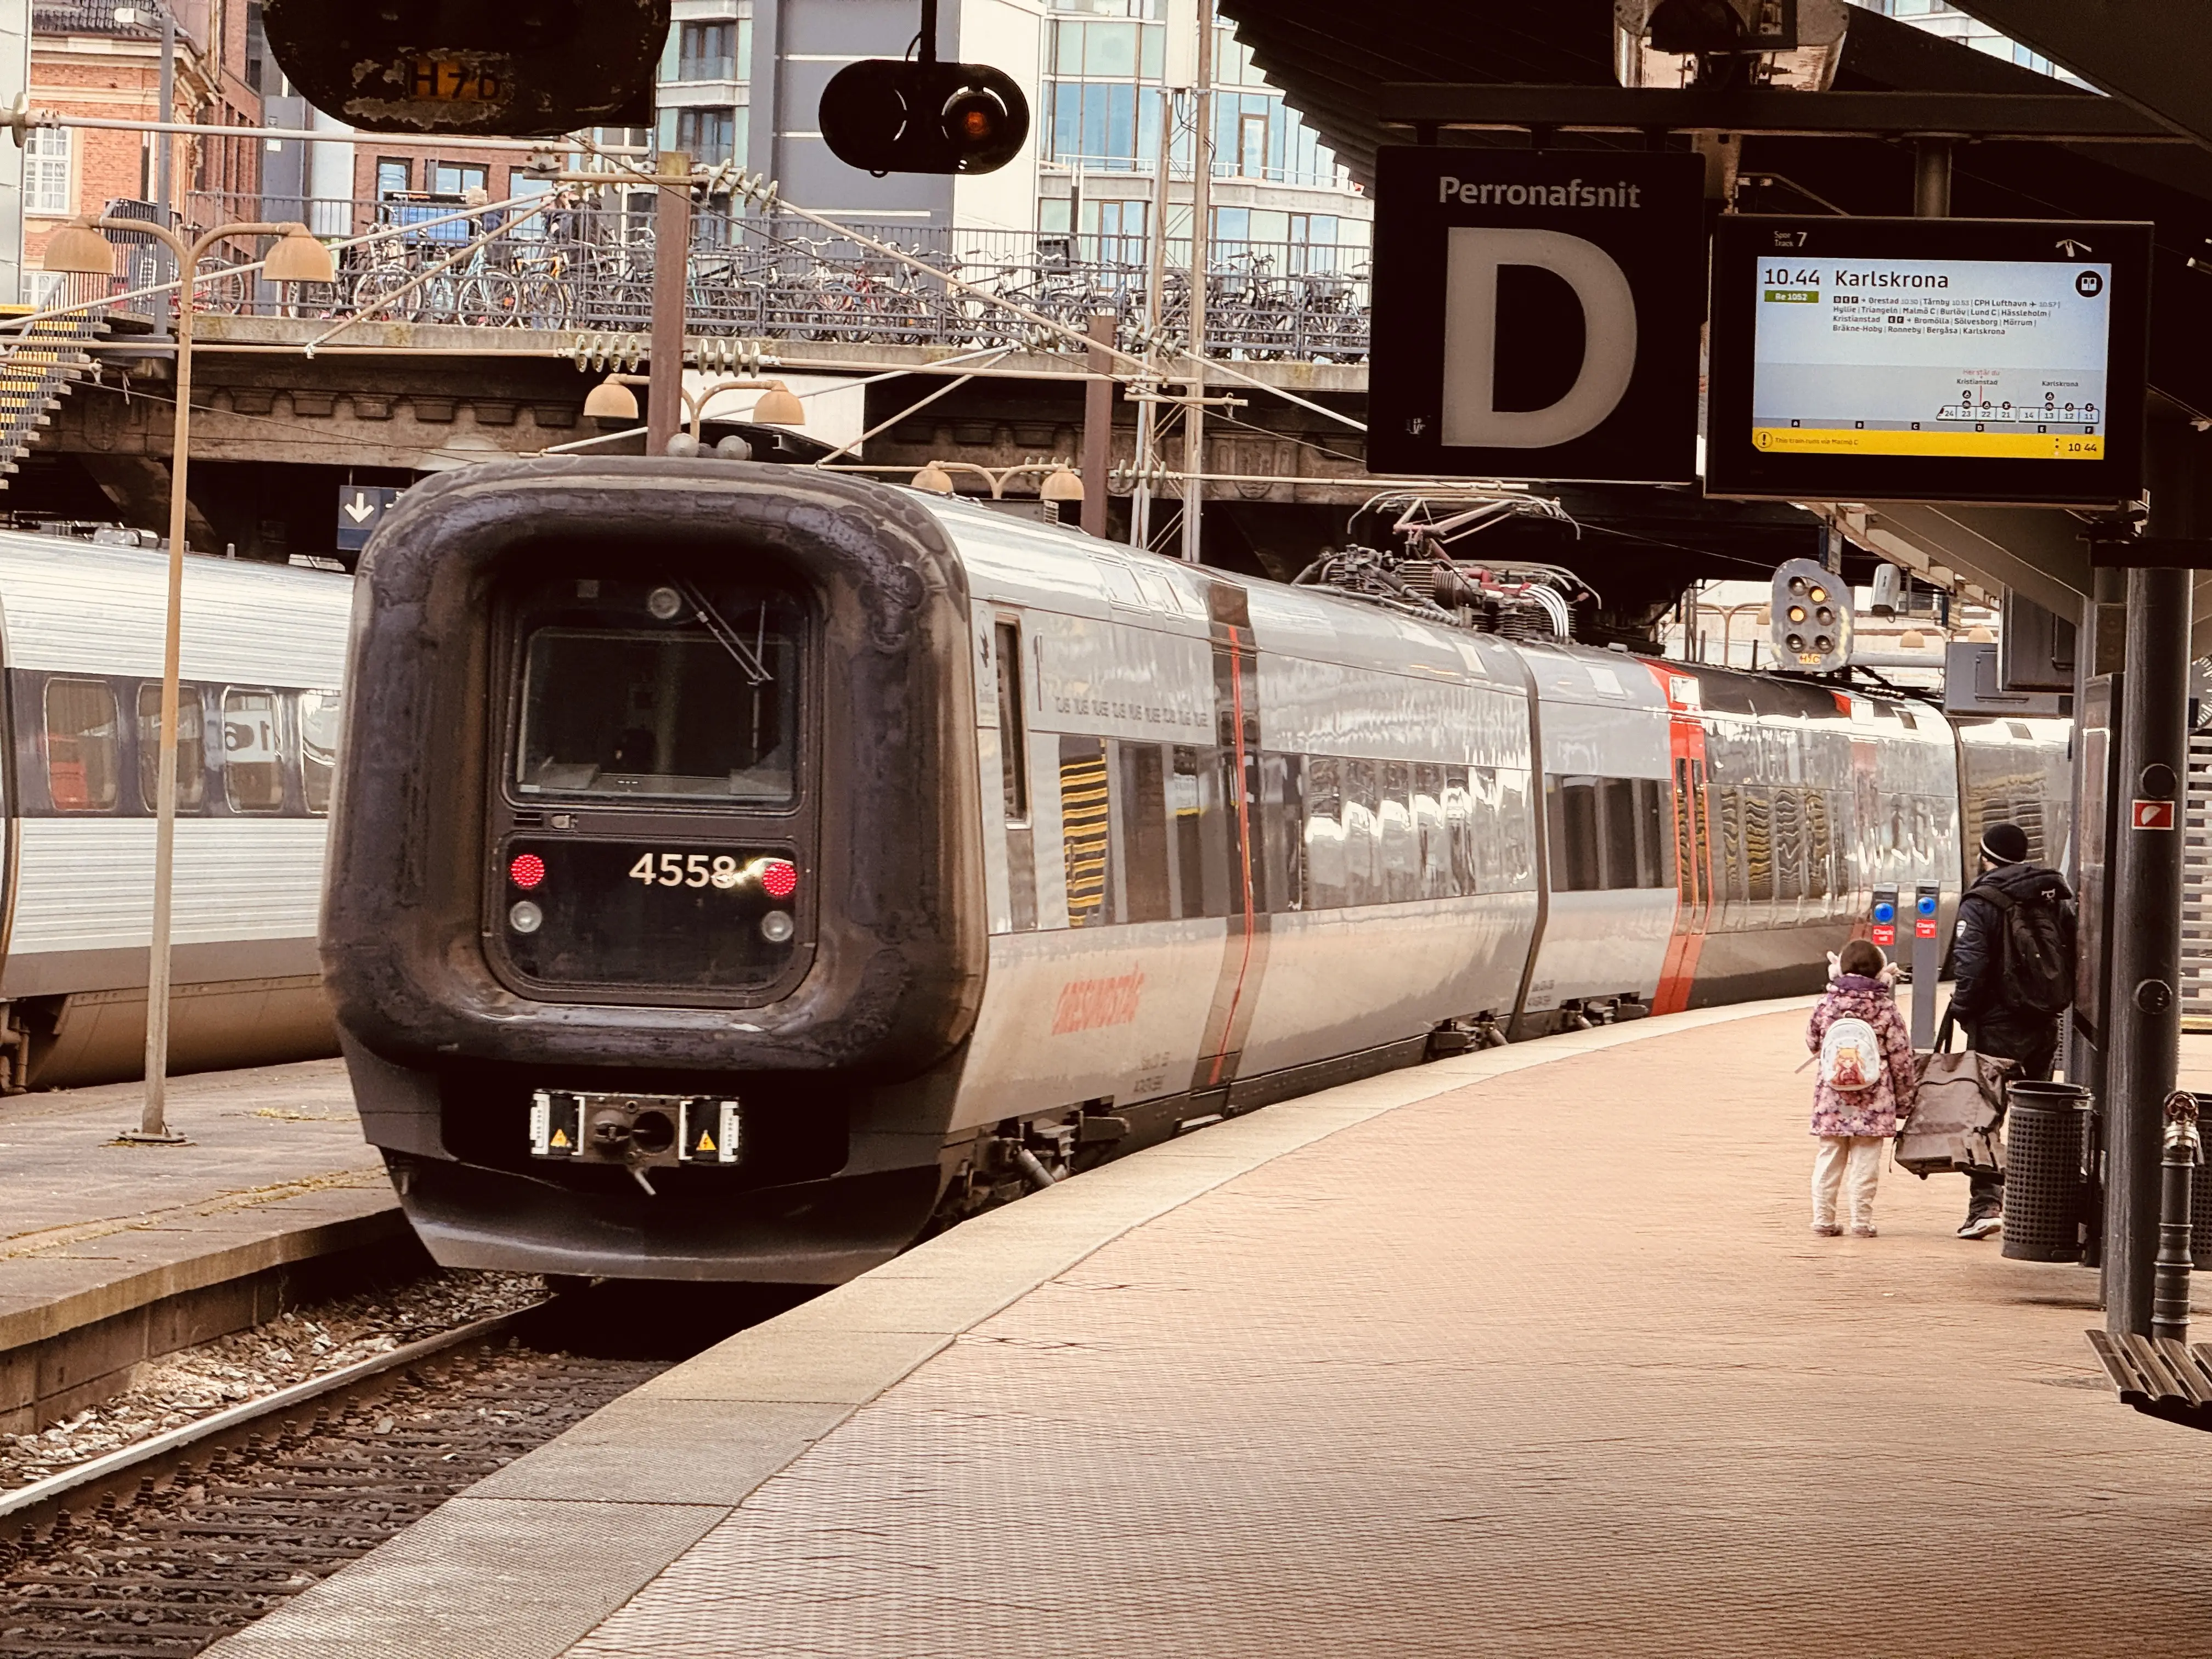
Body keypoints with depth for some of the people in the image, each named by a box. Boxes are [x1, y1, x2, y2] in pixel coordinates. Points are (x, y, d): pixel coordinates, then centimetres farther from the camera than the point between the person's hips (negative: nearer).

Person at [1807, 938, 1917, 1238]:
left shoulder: (1828, 1003, 0)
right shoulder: (1884, 1007, -6)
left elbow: (1813, 1042, 14)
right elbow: (1901, 1055, -3)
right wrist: (1906, 1097, 6)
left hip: (1831, 1098, 2)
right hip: (1873, 1101, -2)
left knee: (1829, 1158, 11)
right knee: (1864, 1160, 2)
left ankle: (1823, 1219, 12)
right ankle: (1861, 1221, 3)